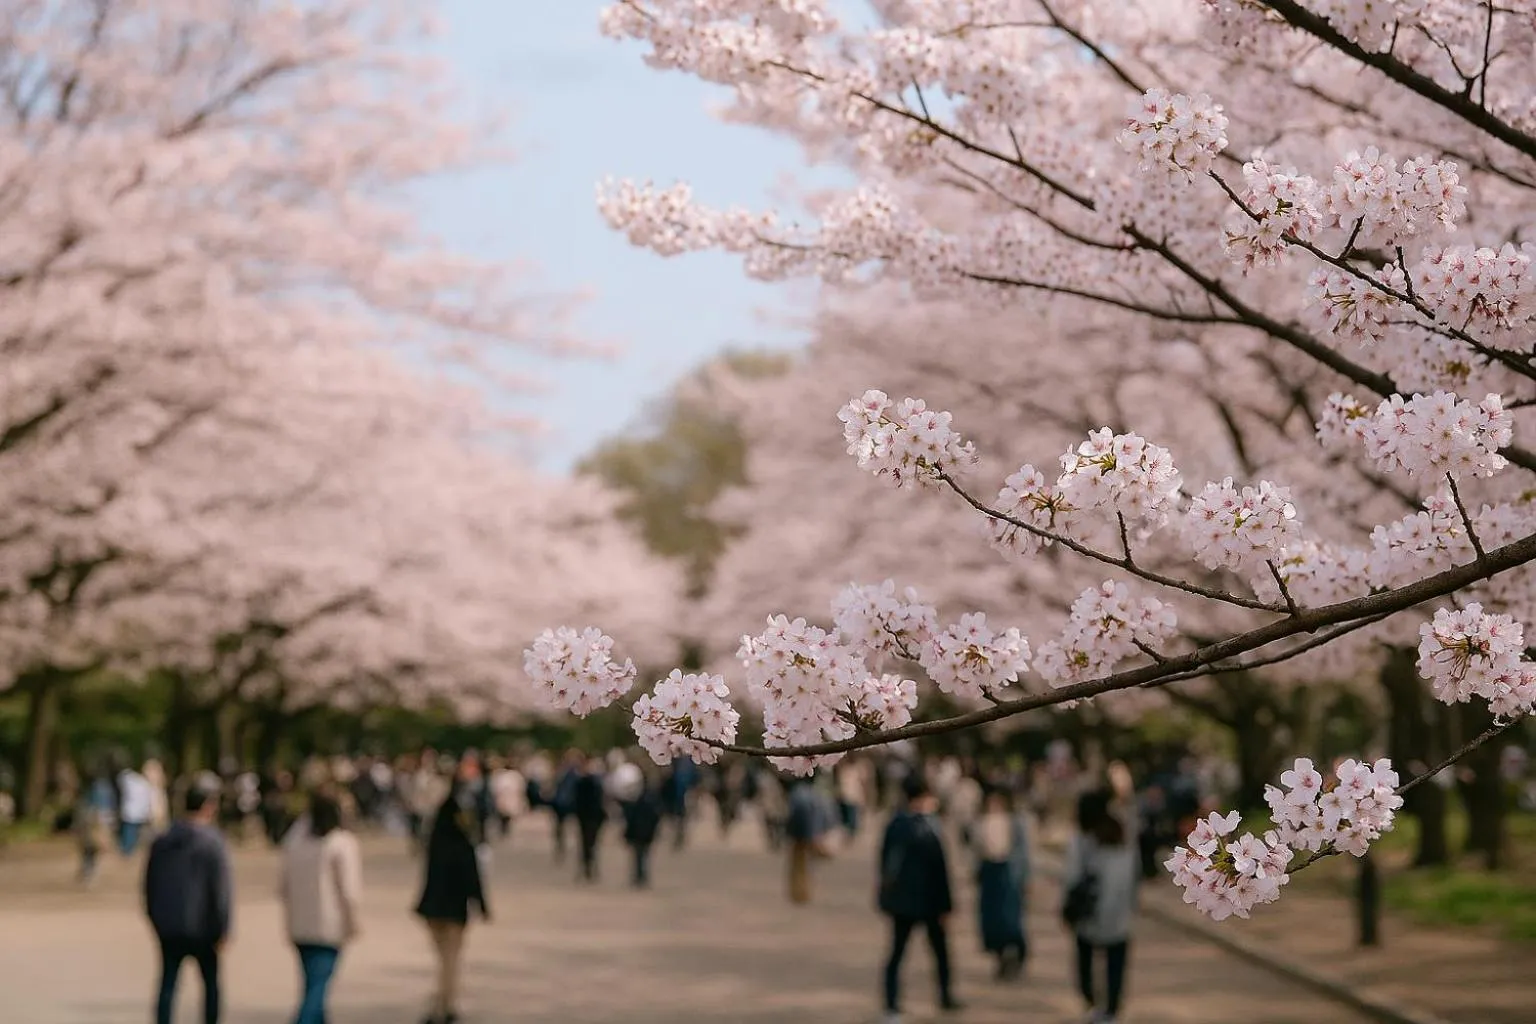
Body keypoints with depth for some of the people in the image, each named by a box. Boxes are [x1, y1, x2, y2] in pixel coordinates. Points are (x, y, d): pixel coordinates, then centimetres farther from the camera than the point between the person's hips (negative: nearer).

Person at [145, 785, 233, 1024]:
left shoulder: (161, 842, 7)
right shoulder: (213, 843, -11)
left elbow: (150, 886, 12)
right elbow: (222, 889, -15)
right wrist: (223, 929, -10)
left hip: (168, 927, 4)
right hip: (201, 927, -4)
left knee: (168, 984, 6)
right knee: (211, 982, 12)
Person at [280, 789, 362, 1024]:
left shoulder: (295, 840, 6)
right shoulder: (342, 844, -12)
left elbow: (283, 886, 12)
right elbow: (349, 889, -14)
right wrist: (351, 921, -1)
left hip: (300, 925, 6)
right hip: (329, 926, -6)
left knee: (312, 984, 17)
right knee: (317, 987, -8)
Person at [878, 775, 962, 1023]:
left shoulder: (895, 823, 0)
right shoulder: (929, 826, -16)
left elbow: (885, 859, 7)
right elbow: (939, 867, -15)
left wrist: (888, 893, 16)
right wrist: (945, 904, -10)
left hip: (899, 898, 4)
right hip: (928, 899, -4)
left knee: (897, 952, 5)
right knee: (940, 949, 16)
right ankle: (946, 996, 27)